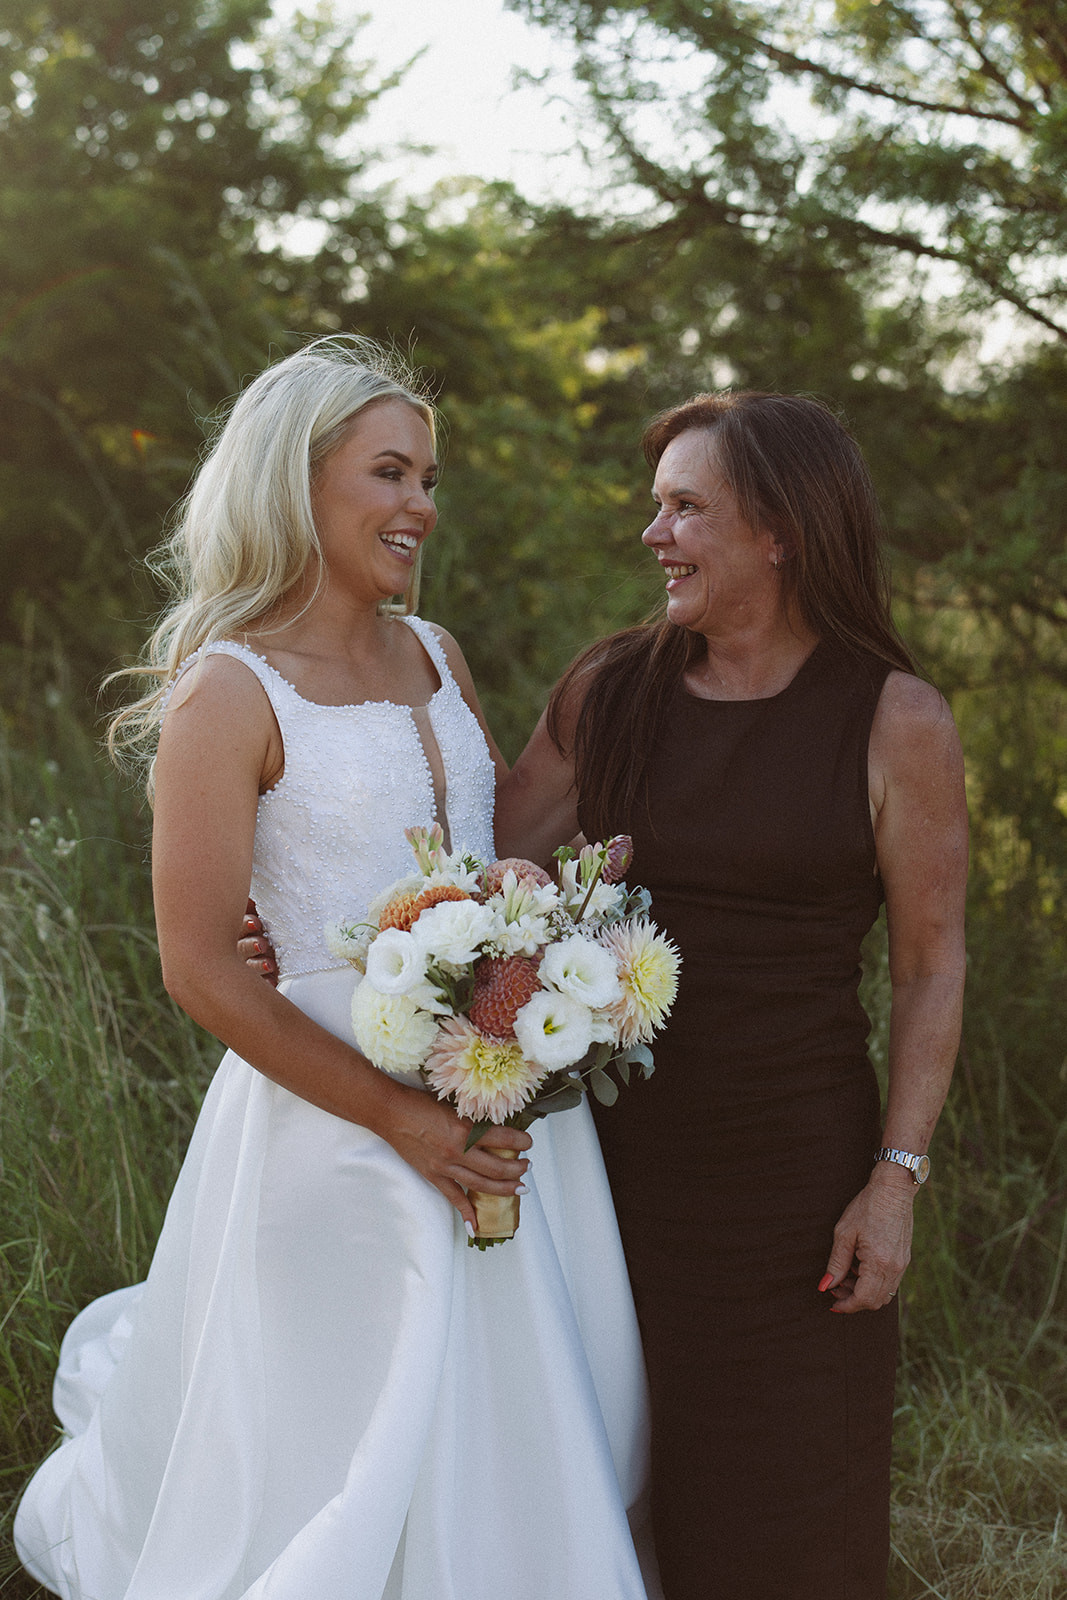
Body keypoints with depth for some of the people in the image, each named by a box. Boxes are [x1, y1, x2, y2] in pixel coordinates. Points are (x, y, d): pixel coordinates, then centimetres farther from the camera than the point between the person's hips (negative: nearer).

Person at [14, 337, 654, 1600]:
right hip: (342, 1116, -6)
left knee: (514, 1430, 16)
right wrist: (398, 1115, -16)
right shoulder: (229, 692, -13)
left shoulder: (432, 654, 8)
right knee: (361, 1448, 7)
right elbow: (199, 969, -15)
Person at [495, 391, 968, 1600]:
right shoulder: (610, 688, 2)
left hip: (794, 1164, -3)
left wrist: (896, 1179, -8)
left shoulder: (896, 722, -7)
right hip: (621, 1143, 3)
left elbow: (929, 965, -4)